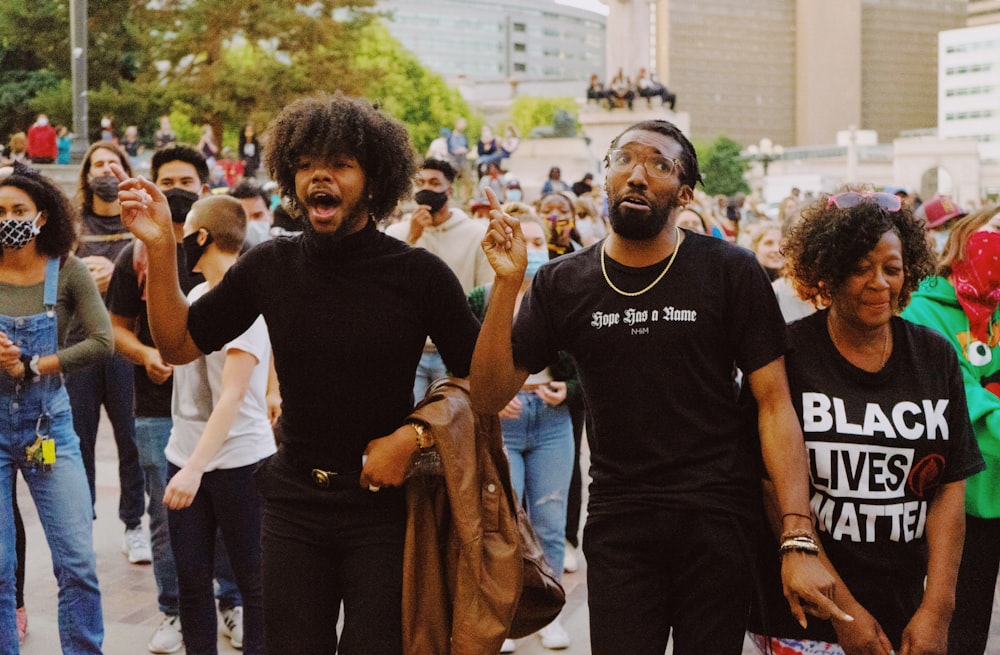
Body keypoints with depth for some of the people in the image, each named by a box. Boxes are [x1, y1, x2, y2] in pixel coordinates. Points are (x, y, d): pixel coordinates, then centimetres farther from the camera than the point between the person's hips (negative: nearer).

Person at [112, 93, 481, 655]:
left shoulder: (418, 273, -10)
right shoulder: (271, 267, 0)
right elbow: (180, 344, 6)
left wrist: (412, 436, -16)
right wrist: (160, 247, -5)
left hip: (384, 503, -3)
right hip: (295, 504, 3)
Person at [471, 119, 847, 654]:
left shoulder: (731, 272, -3)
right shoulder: (562, 283, 4)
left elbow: (774, 404, -6)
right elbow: (490, 396, 0)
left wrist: (798, 538, -15)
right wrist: (507, 284, -13)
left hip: (718, 524, -1)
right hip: (617, 525, 2)